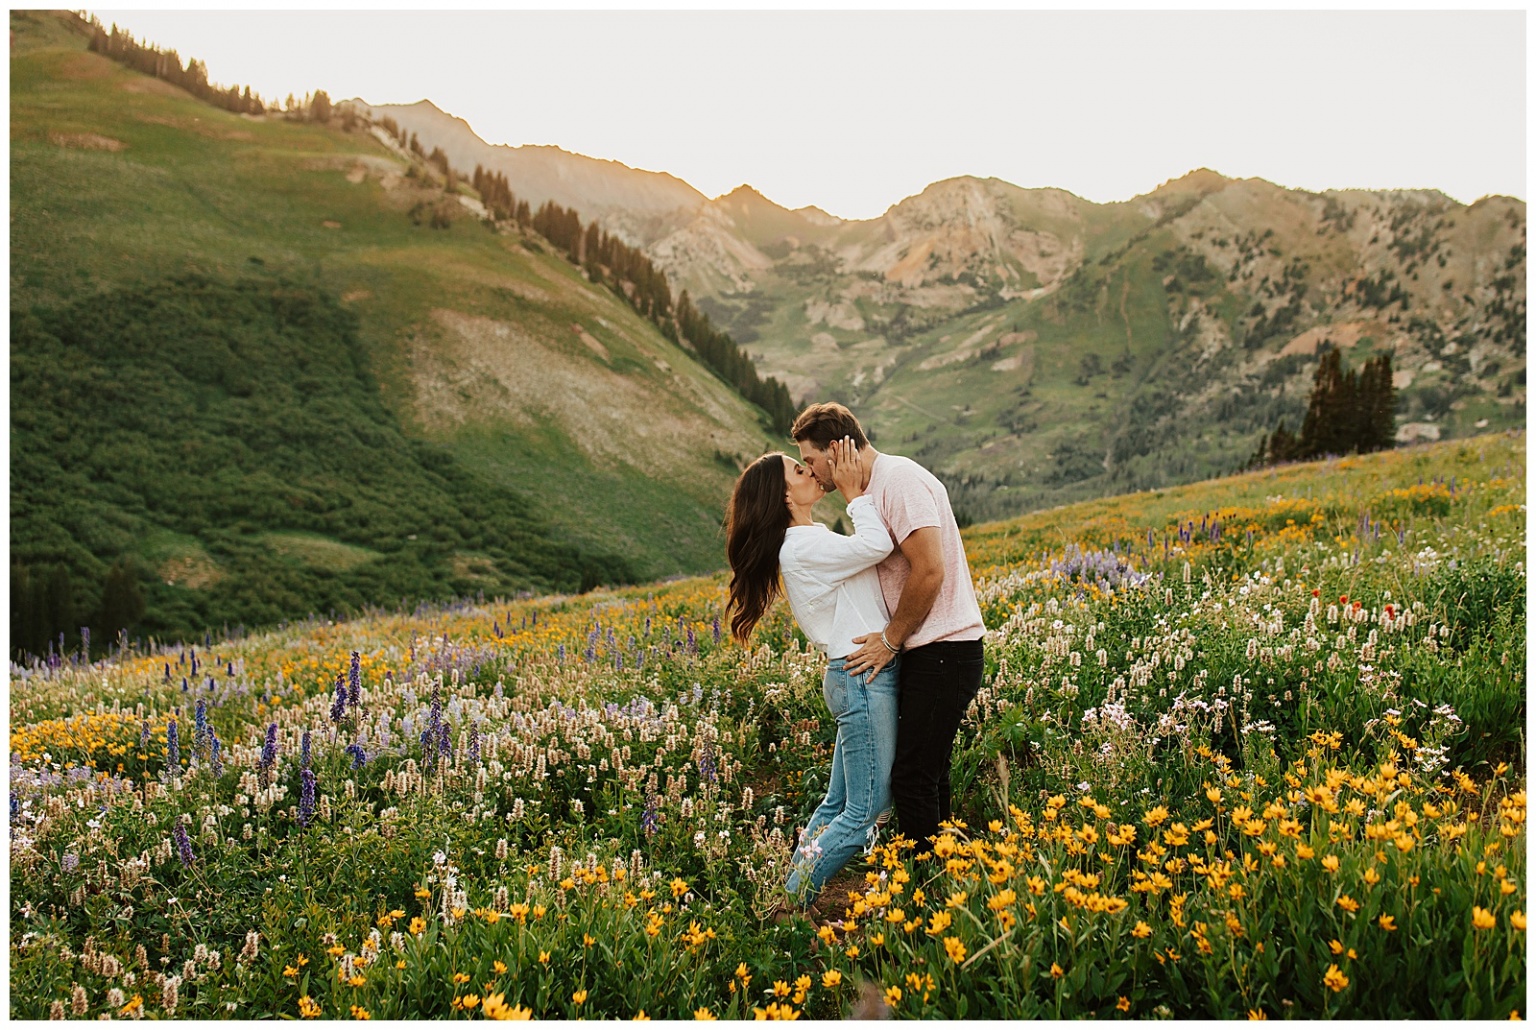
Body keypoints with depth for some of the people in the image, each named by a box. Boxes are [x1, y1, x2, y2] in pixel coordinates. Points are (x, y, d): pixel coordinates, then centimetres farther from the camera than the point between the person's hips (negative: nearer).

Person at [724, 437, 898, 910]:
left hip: (858, 679, 10)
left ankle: (795, 888, 22)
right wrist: (855, 493, -15)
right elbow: (878, 546, -25)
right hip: (864, 678, -10)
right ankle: (791, 903, 2)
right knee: (867, 809, -5)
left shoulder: (811, 538, 16)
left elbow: (871, 550, 12)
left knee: (838, 803, 15)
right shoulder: (803, 547, -17)